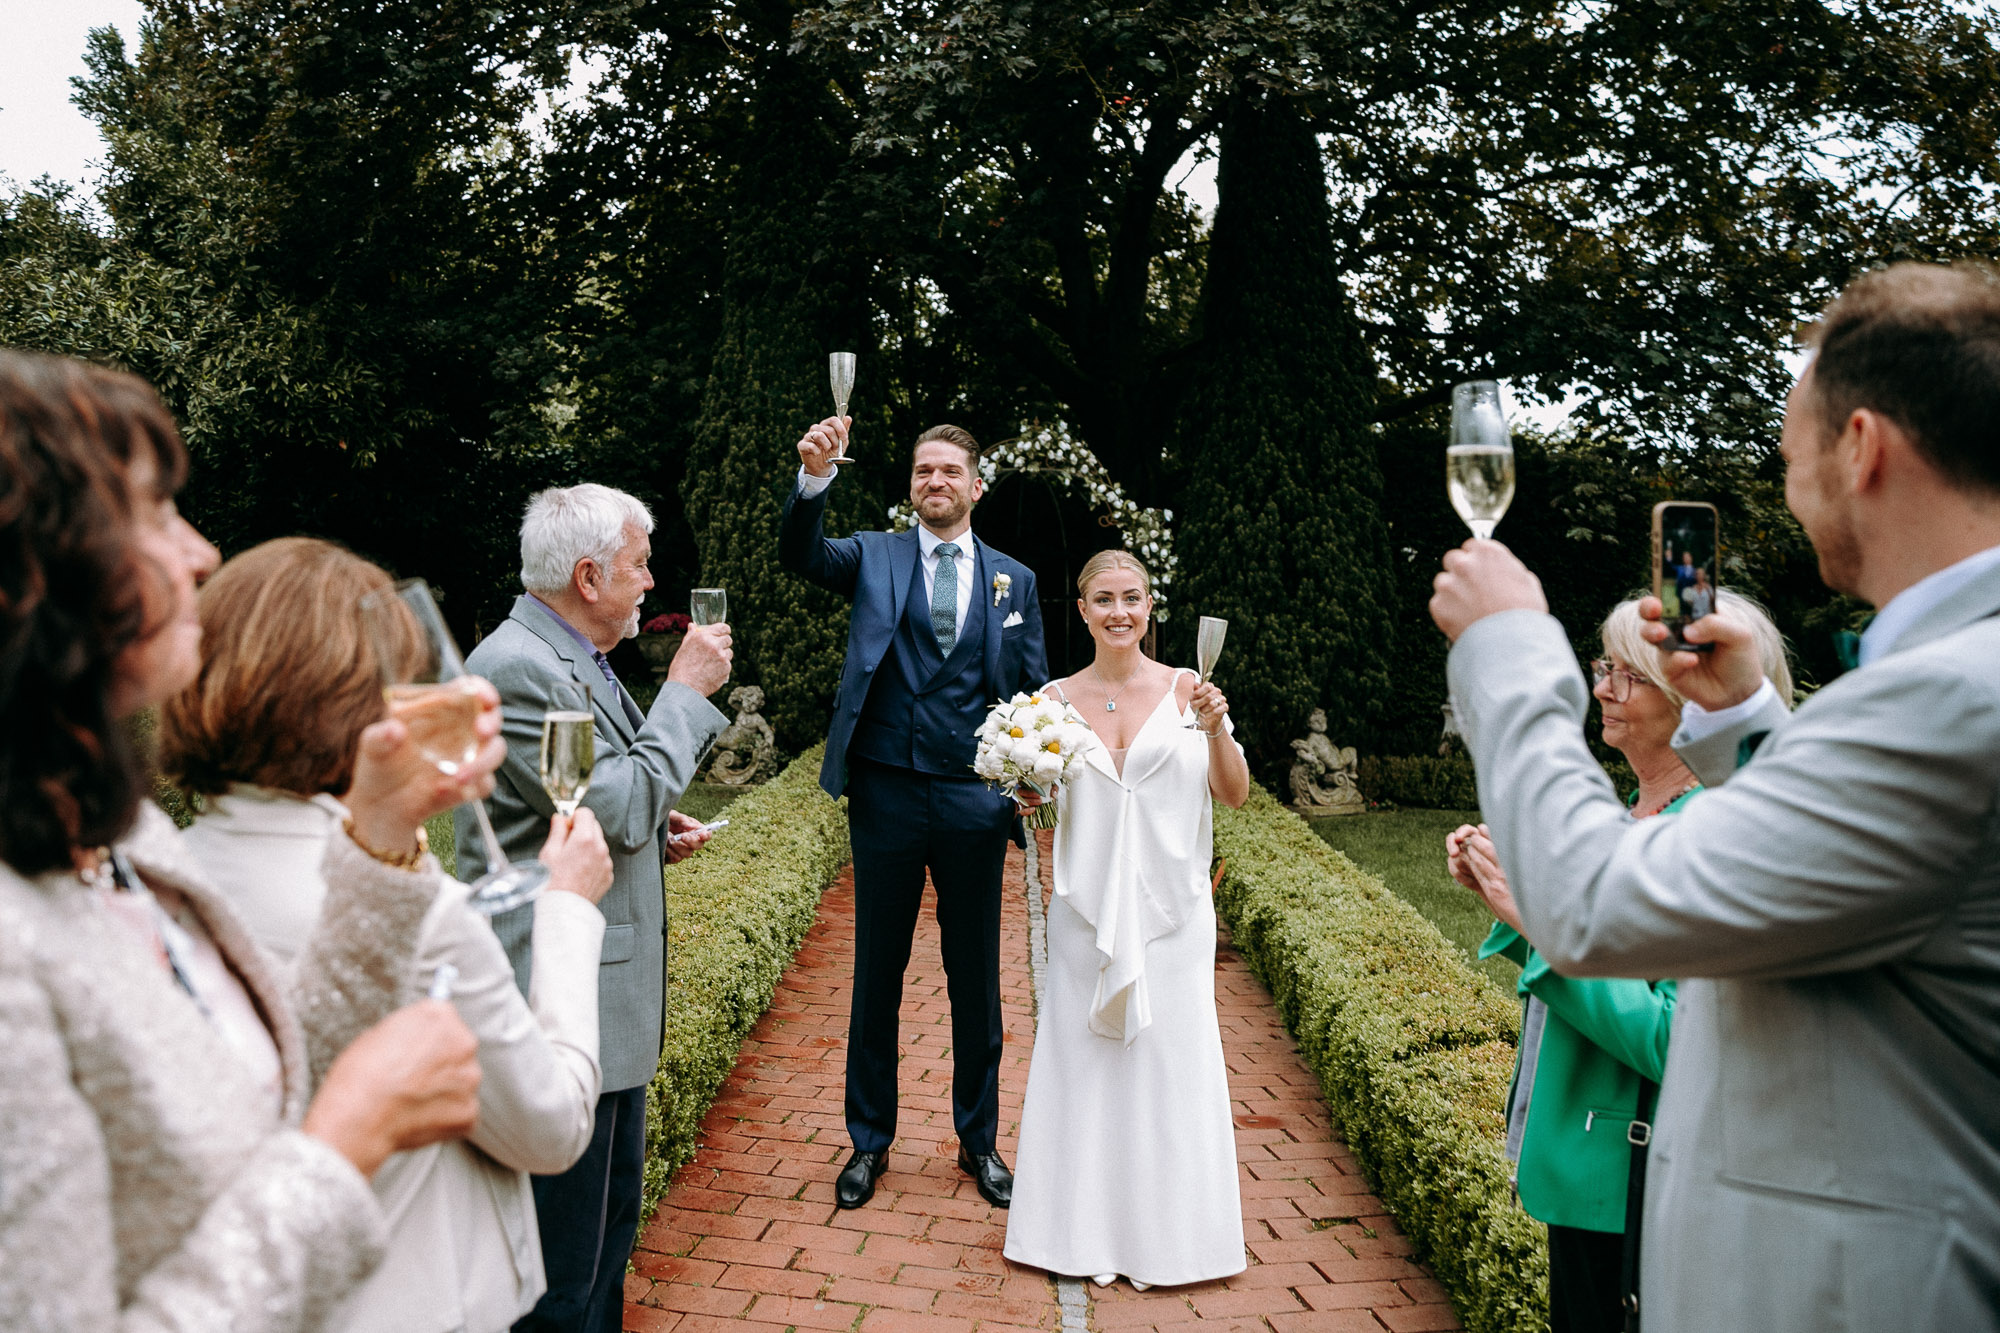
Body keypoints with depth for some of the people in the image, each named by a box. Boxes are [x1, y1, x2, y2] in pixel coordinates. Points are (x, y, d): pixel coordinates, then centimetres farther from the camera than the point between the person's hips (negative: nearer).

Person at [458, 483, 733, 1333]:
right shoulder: (516, 666, -19)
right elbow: (617, 808, -23)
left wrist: (656, 829, 7)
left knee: (610, 1225, 22)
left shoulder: (571, 657, 13)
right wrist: (686, 690, -14)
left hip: (603, 1001, 11)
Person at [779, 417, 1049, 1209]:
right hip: (886, 795, -1)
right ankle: (869, 1142, 25)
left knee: (977, 980, 12)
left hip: (974, 803, 1)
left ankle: (978, 1140, 28)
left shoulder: (1014, 581, 8)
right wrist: (815, 477, -34)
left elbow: (1033, 694, 8)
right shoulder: (874, 557, 5)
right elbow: (800, 553, -15)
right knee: (877, 975, 10)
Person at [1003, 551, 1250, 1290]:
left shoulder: (1184, 689, 0)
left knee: (1170, 1062, 4)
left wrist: (1215, 728, -17)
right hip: (1087, 910, 1)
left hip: (1169, 910, -1)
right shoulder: (1057, 699, 4)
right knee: (1082, 1061, 6)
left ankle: (1166, 1231, 20)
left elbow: (1235, 795, -2)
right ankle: (1087, 1230, 21)